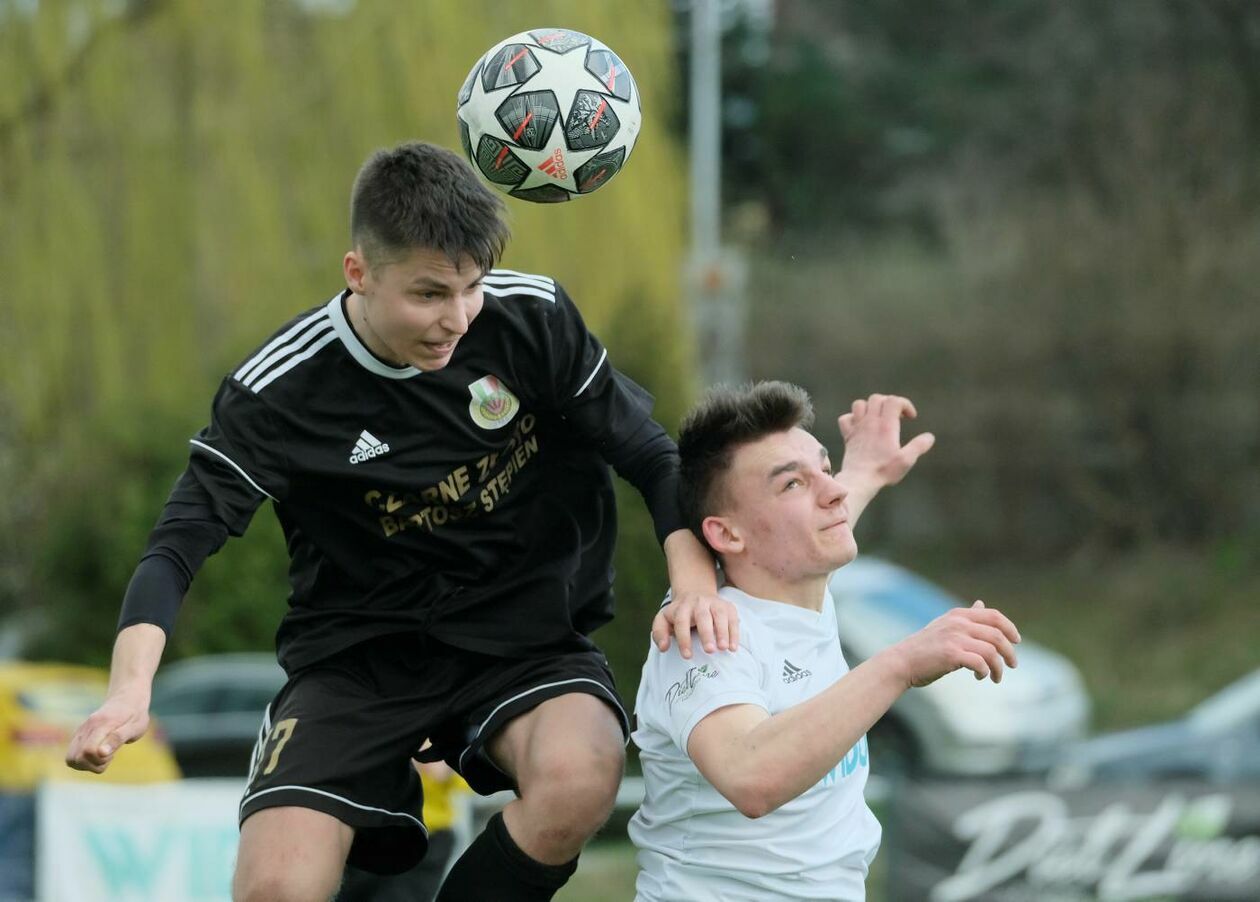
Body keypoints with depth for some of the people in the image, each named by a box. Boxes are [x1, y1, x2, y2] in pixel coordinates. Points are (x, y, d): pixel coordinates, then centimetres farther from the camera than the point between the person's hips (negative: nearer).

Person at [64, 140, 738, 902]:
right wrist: (130, 688, -31)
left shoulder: (533, 318, -8)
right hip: (361, 658, -1)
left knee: (579, 779, -33)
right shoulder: (283, 389, -12)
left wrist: (695, 580, -19)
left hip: (525, 633, 1)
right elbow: (177, 547, -13)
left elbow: (651, 457, 0)